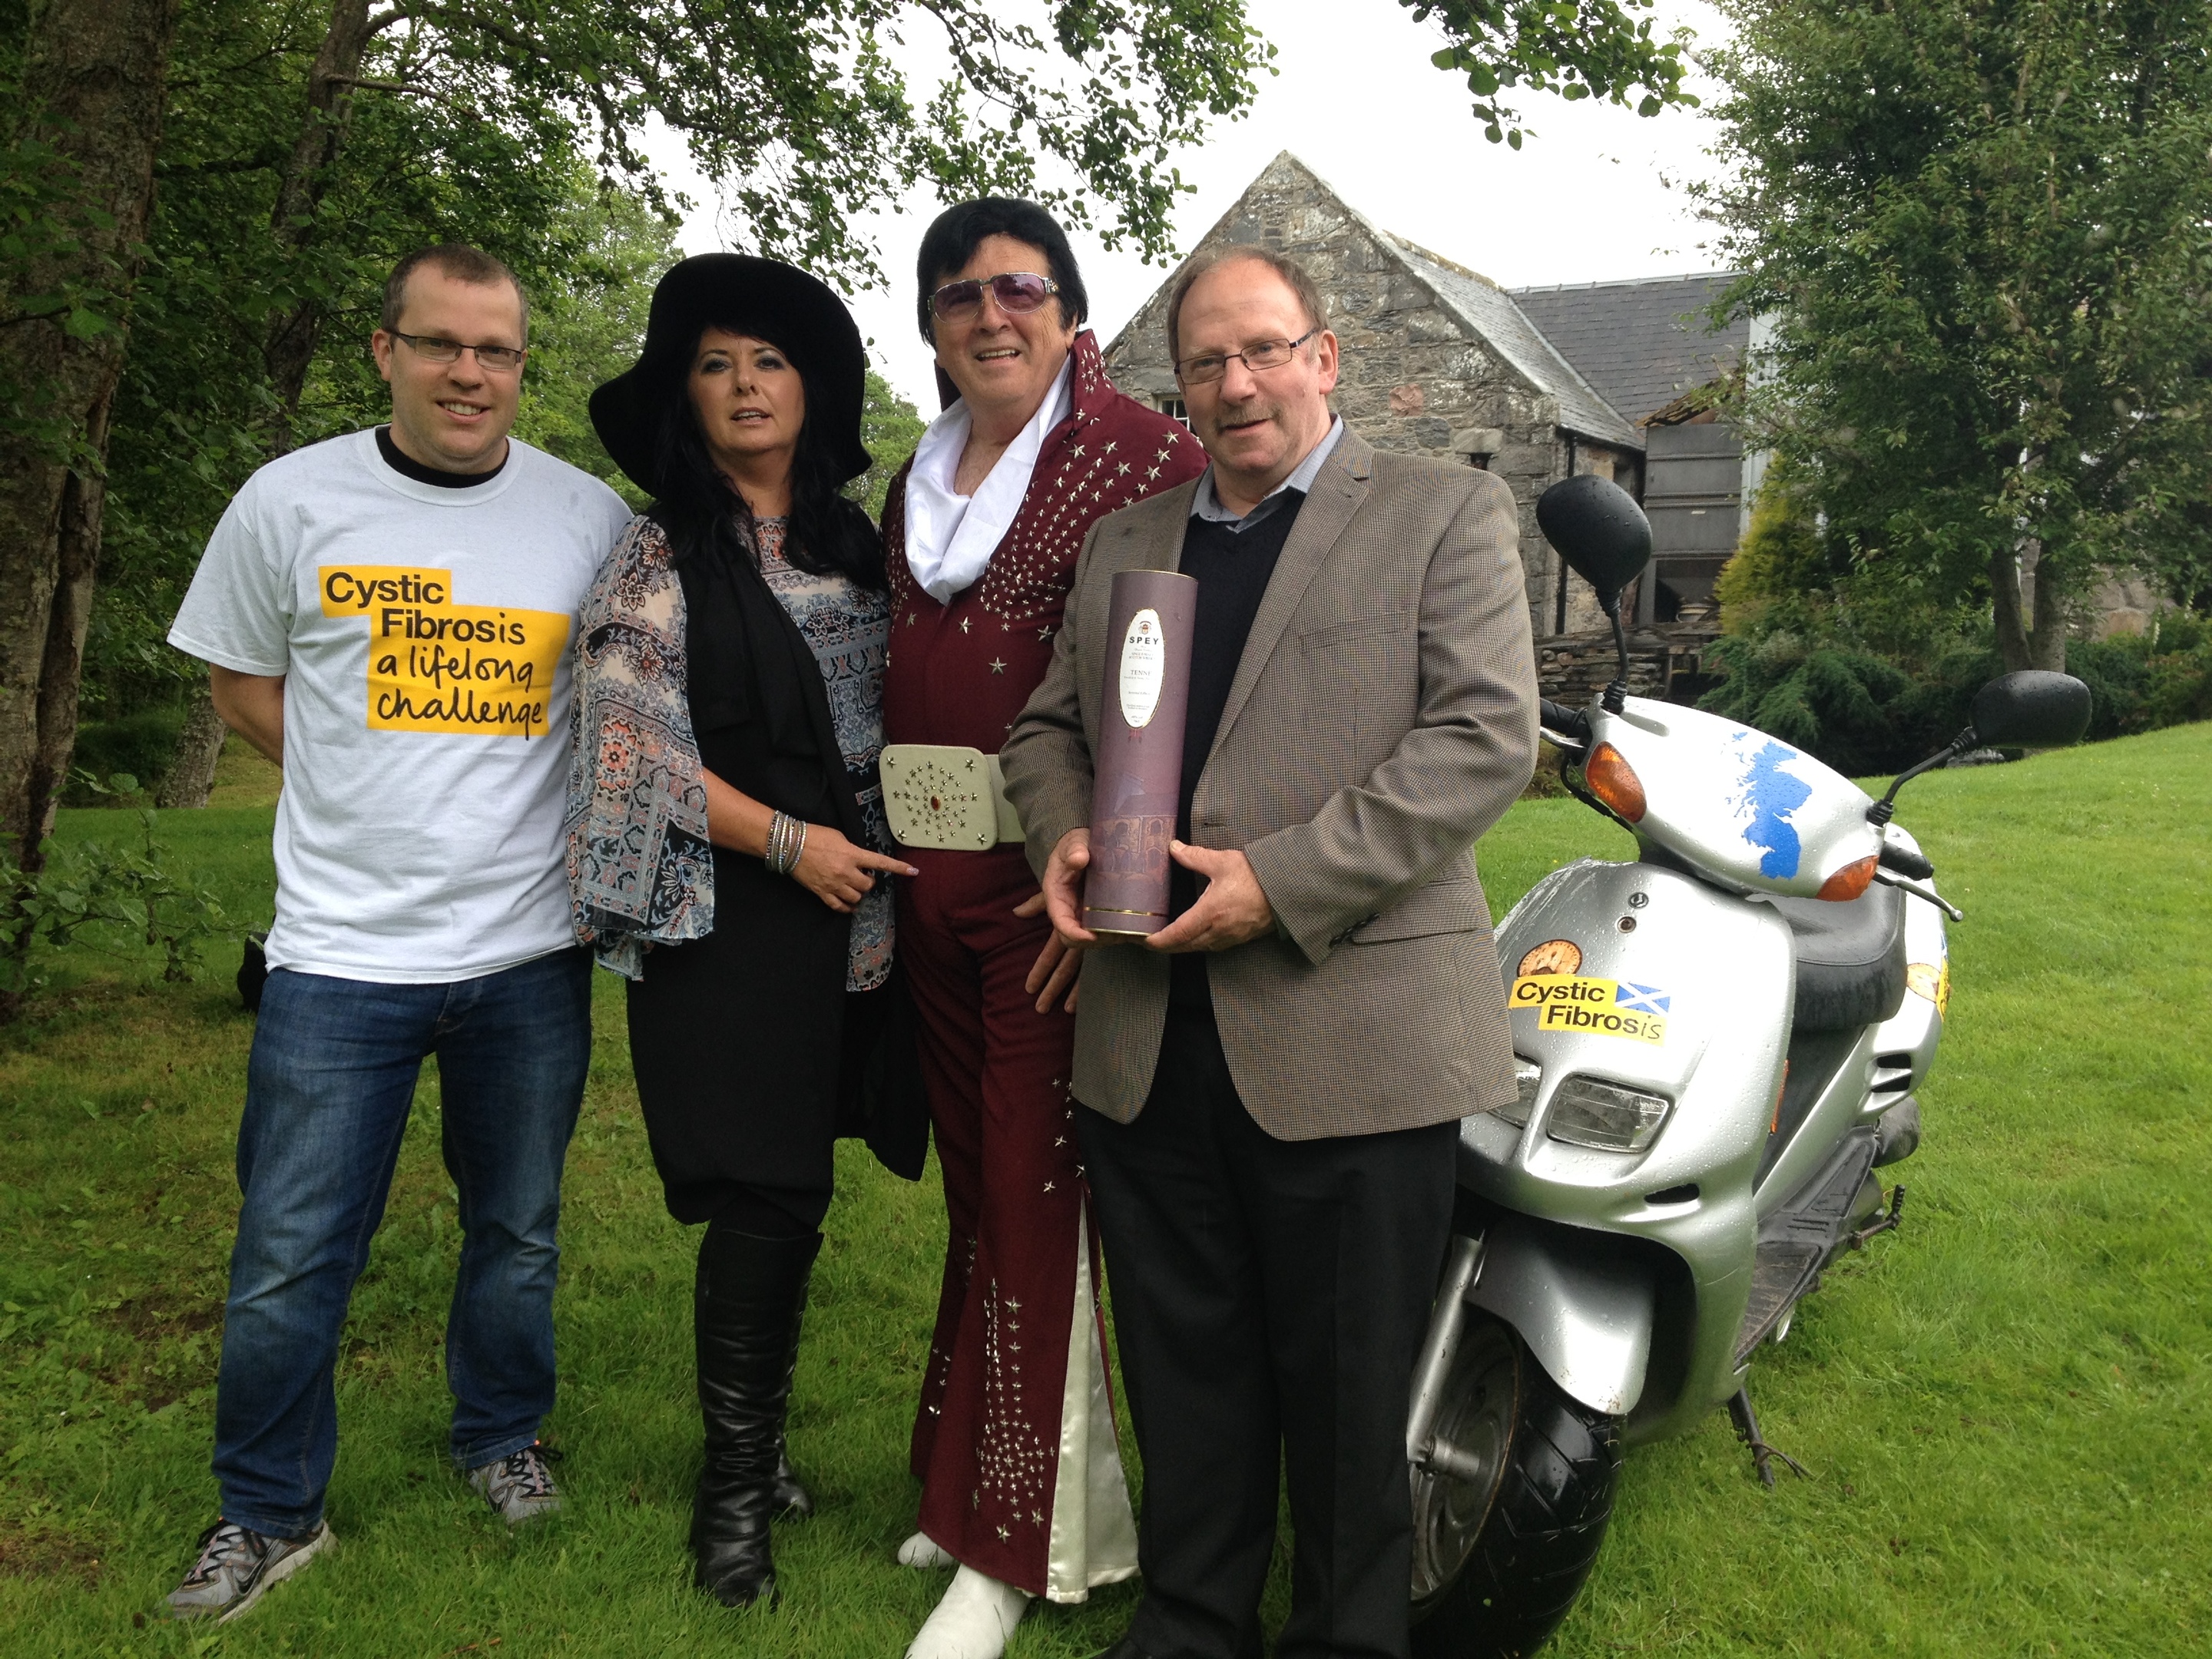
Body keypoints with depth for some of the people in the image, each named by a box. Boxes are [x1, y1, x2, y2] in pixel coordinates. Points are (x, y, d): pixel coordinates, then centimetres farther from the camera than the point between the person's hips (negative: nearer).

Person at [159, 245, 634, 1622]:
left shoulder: (595, 518, 0)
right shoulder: (291, 501, -1)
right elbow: (245, 683, 10)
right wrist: (386, 797, 2)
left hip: (533, 949, 1)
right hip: (341, 946, -1)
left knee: (519, 1235, 16)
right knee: (290, 1259, 4)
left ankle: (503, 1439, 40)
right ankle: (271, 1512, 25)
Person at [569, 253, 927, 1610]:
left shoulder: (855, 544, 14)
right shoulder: (661, 554, 0)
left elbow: (896, 712, 19)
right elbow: (632, 744, -7)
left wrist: (889, 845, 5)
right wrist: (787, 840, -12)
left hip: (853, 907, 5)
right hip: (730, 915, -4)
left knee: (791, 1196, 9)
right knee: (769, 1199, -6)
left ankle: (757, 1449, 26)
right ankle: (736, 1484, 12)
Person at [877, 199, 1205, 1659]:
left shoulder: (1141, 456, -5)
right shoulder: (919, 482, 16)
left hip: (1057, 879, -6)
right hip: (931, 871, 7)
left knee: (1034, 1194, -2)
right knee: (974, 1185, 15)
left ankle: (1019, 1537, 14)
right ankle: (972, 1482, 31)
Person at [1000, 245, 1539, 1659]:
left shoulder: (1444, 511, 1)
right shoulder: (1123, 542, 17)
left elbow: (1489, 735, -9)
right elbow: (1049, 726, 23)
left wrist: (1282, 880, -17)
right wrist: (1064, 834, -1)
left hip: (1348, 1036, -4)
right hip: (1145, 1042, 5)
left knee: (1349, 1383, 8)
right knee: (1181, 1363, 16)